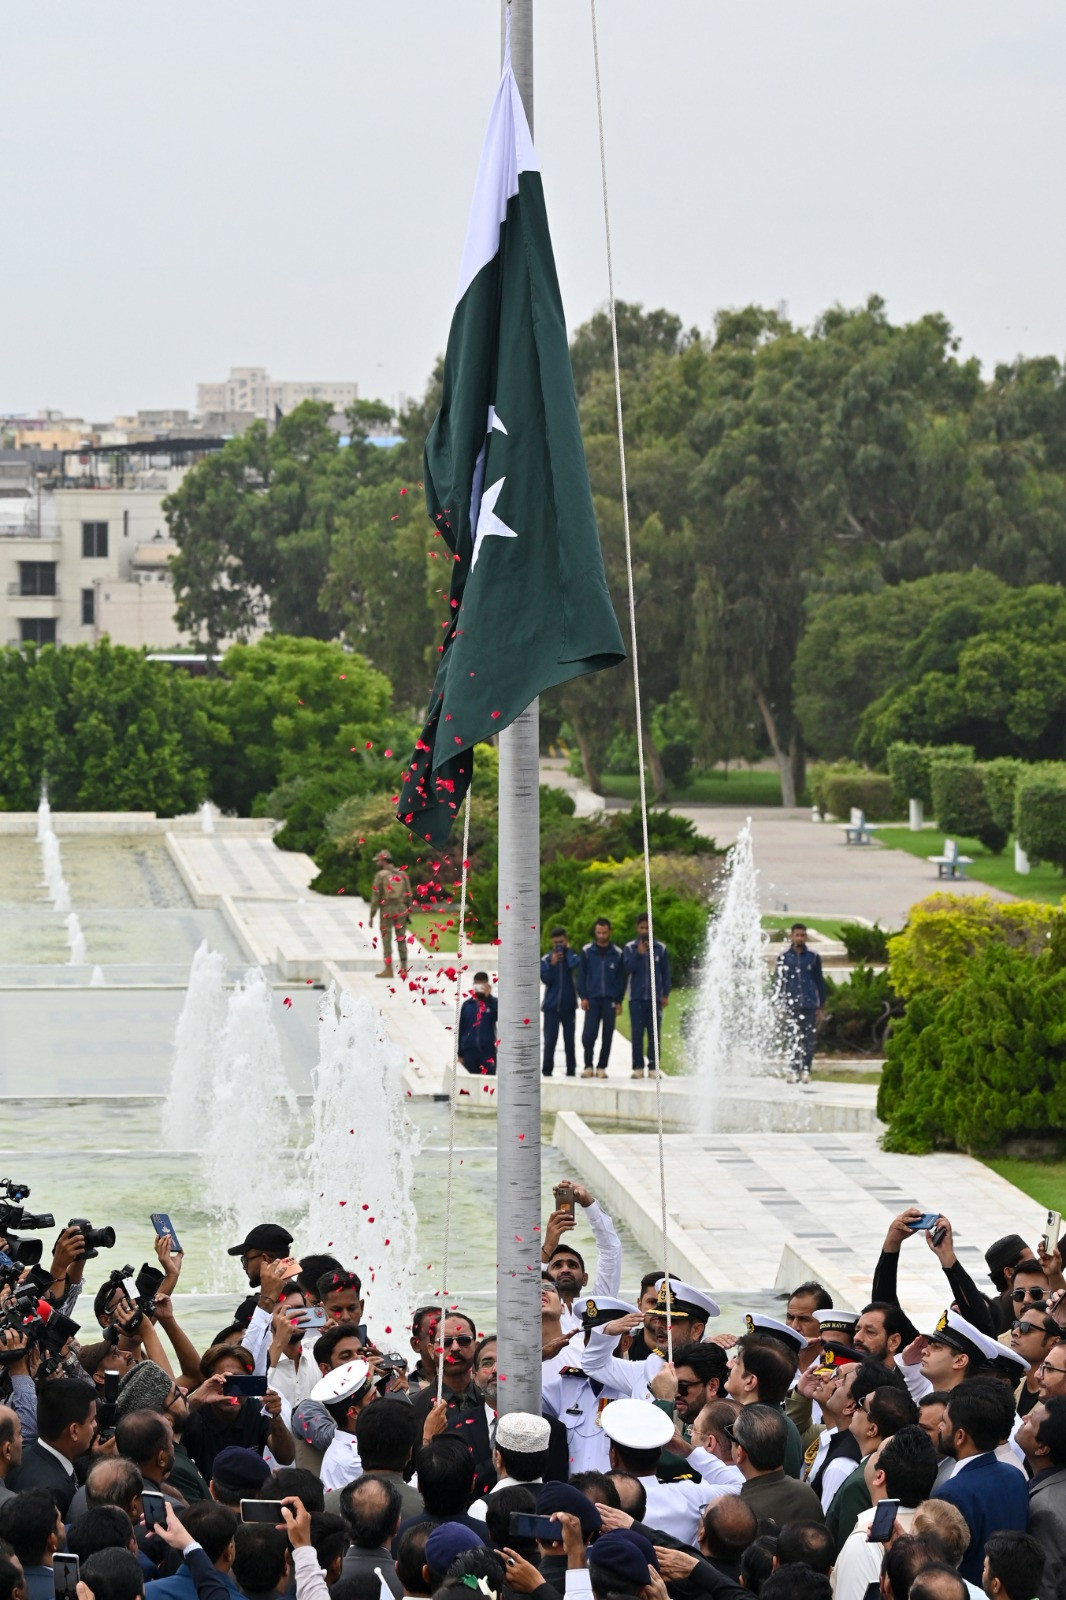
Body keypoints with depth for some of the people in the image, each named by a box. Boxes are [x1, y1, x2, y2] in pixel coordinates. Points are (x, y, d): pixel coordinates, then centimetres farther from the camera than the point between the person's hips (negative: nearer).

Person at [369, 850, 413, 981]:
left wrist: (371, 916, -4)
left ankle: (388, 970, -1)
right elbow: (409, 895, 6)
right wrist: (408, 913, 13)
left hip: (386, 912, -4)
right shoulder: (402, 874, 6)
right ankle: (403, 970, 5)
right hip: (401, 911, 4)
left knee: (386, 941, 1)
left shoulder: (380, 875, -7)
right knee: (401, 941, 7)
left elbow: (375, 897, -9)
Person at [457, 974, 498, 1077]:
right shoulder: (467, 1004, 8)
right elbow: (461, 1029, 10)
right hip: (470, 1050, 2)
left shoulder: (493, 1002, 3)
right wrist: (460, 1053, 7)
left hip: (488, 1050, -2)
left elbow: (498, 1017, -18)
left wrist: (489, 997, -20)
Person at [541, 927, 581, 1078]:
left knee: (569, 1038, 6)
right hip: (551, 1005, -1)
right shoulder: (546, 959, 1)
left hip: (568, 1004, 1)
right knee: (550, 1039, -4)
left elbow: (575, 964, -22)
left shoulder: (570, 955, 1)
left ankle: (571, 1070, 10)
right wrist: (552, 964, -17)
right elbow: (545, 978, -7)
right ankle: (547, 1070, 0)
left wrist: (568, 950, -8)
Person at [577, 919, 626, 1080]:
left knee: (607, 1036, 2)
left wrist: (619, 1000, 1)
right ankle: (588, 1065, 5)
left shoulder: (617, 953, 4)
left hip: (610, 1000, 1)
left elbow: (621, 978, 6)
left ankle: (601, 1067, 12)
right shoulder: (587, 951, 2)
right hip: (592, 999, -1)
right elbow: (581, 975, 4)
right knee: (588, 1035, -10)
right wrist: (583, 997, -4)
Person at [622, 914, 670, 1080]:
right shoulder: (630, 948, 4)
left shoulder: (660, 948, 5)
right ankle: (638, 1067, 0)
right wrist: (639, 954, -17)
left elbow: (666, 972, 8)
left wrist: (666, 994, 4)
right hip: (636, 998, 0)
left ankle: (653, 1067, 3)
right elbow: (627, 968, -6)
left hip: (655, 997, 0)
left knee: (654, 1034, 0)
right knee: (637, 1033, -3)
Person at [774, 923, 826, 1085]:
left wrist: (822, 1006, 8)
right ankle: (794, 1070, -2)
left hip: (810, 1005, 1)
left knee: (809, 1040, -1)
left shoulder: (813, 957, 7)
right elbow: (779, 982, 9)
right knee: (793, 1040, -4)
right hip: (791, 1005, -1)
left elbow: (820, 982, 11)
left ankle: (806, 1070, 6)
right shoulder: (783, 957, 6)